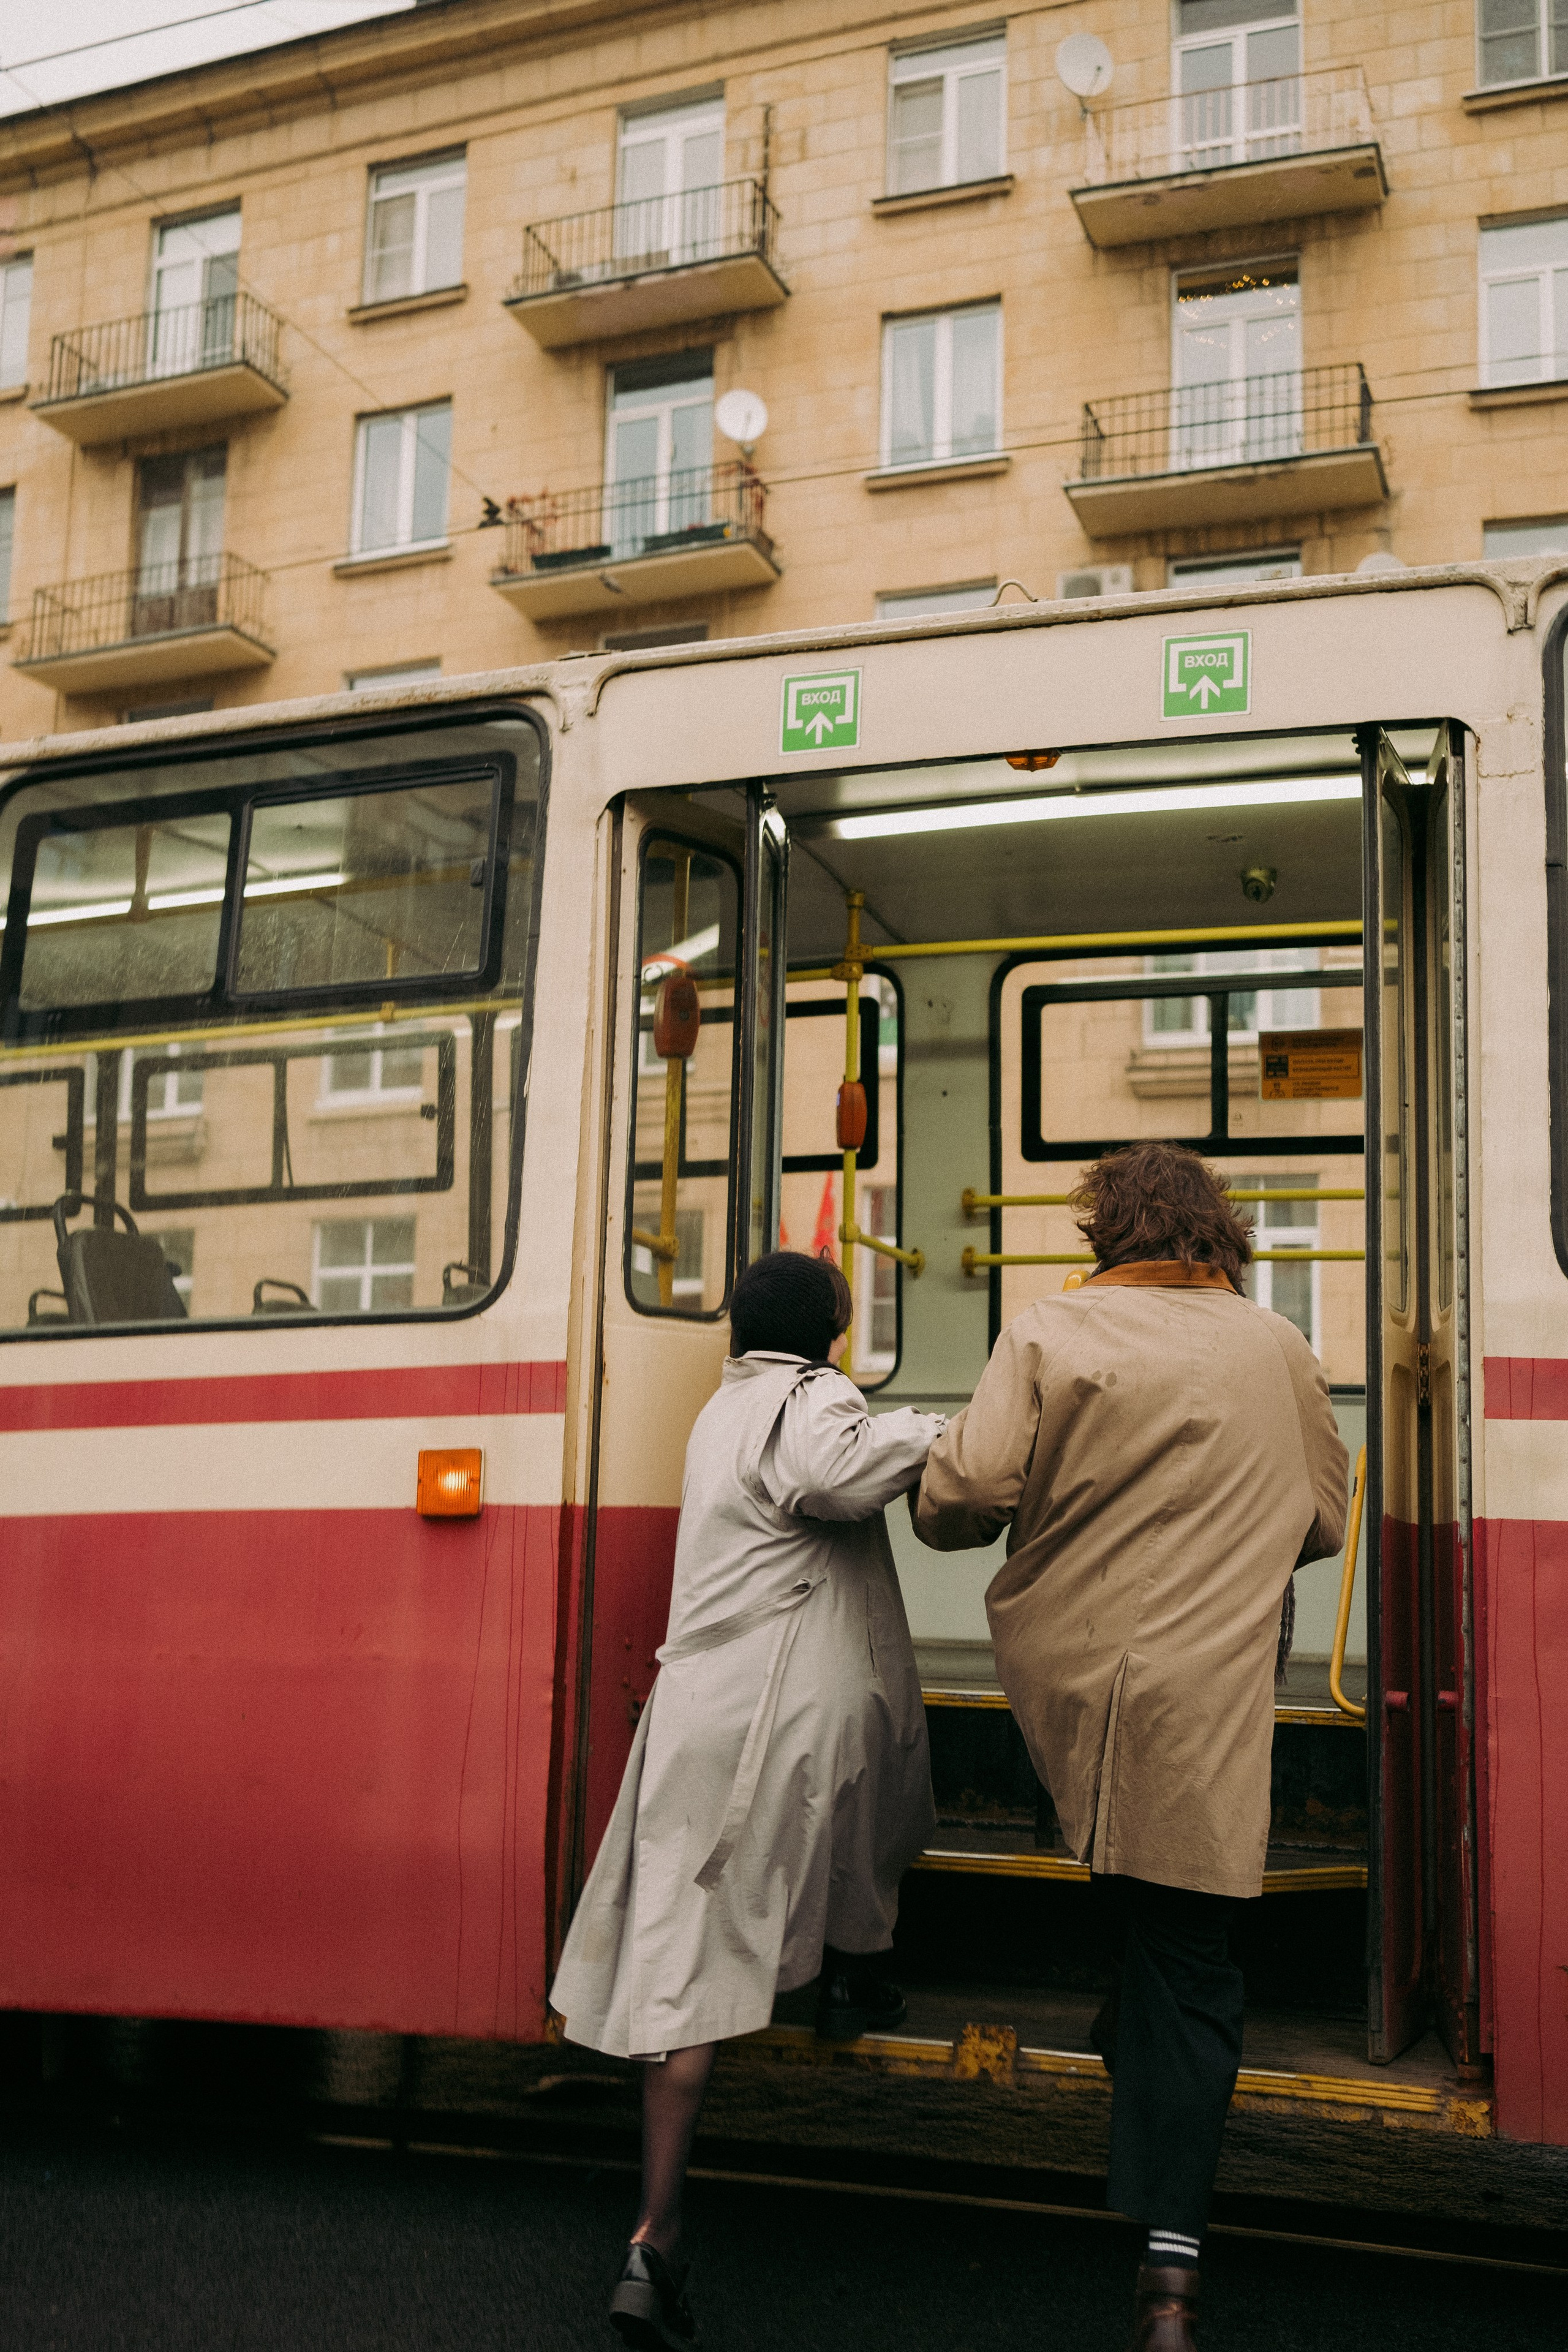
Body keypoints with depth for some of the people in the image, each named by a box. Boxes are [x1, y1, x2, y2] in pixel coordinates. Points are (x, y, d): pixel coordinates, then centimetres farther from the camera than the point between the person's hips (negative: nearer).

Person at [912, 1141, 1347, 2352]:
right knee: (1189, 1966, 2)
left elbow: (964, 1496, -11)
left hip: (1060, 1679, 0)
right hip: (1207, 1705, 0)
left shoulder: (1048, 1332, -3)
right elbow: (1325, 1523, 15)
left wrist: (945, 1497, 12)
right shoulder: (1279, 1348, 4)